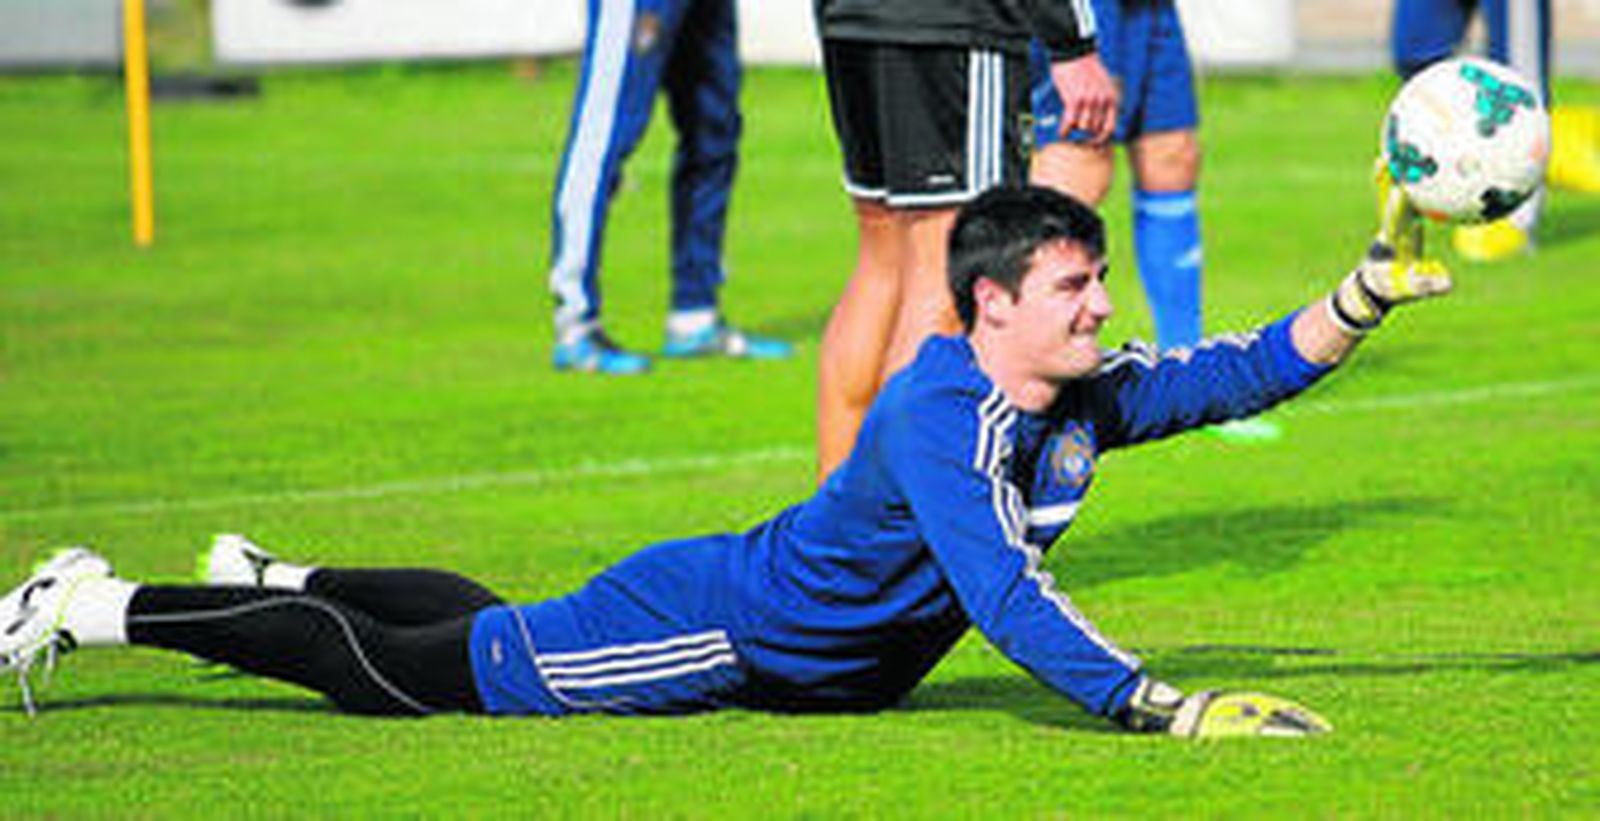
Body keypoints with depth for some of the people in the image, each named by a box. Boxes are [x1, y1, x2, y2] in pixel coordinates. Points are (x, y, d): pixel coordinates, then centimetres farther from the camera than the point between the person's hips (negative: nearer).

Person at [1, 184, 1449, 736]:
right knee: (406, 670, 2)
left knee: (496, 639, 29)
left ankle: (281, 583, 49)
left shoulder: (1089, 399, -7)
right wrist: (1157, 708, -46)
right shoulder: (938, 415, -33)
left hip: (826, 665, 8)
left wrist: (1379, 279, -14)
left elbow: (1254, 369, 0)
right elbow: (1005, 597, -42)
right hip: (716, 628, -8)